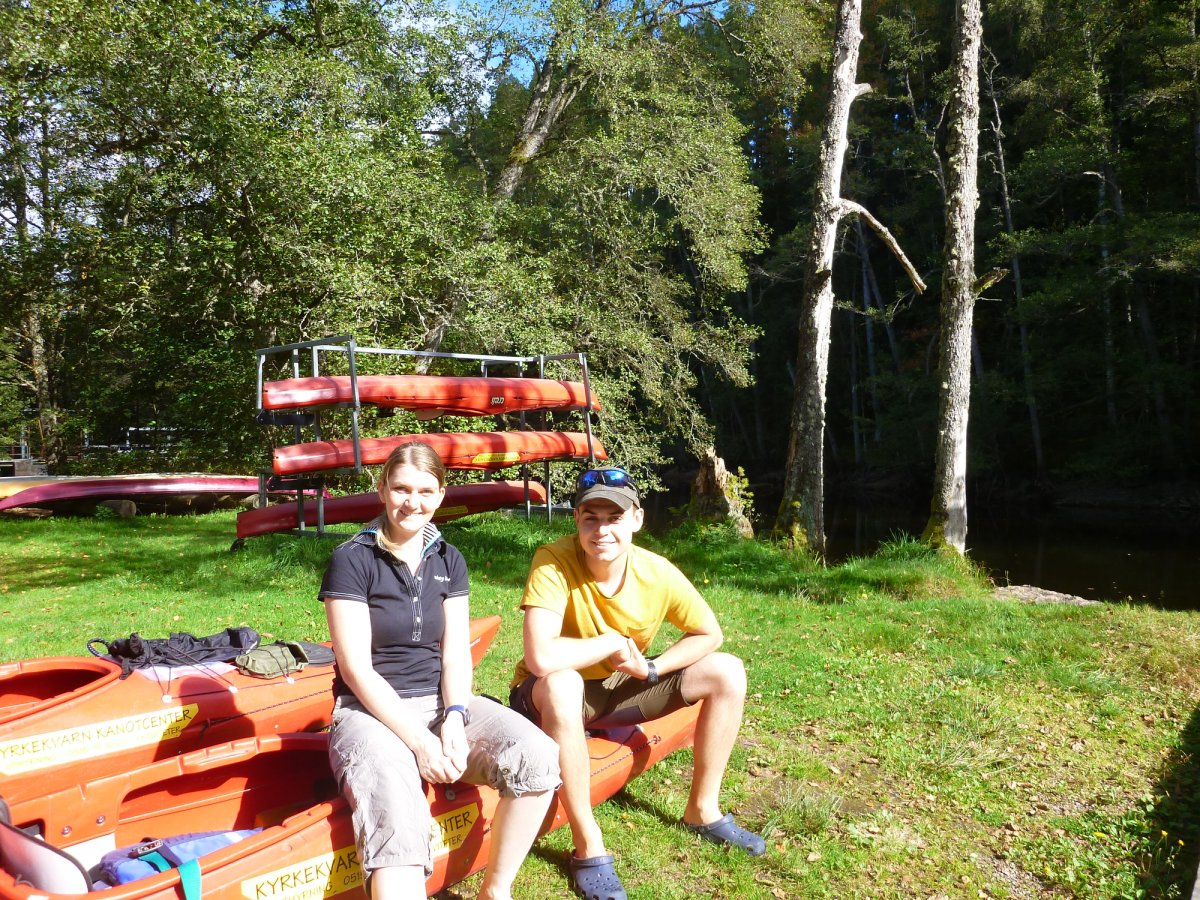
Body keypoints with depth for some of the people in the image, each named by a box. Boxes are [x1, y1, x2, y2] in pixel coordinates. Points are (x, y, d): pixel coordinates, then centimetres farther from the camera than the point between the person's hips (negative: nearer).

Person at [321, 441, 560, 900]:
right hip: (371, 710, -4)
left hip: (441, 702, 5)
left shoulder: (449, 561, 9)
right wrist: (418, 741, -19)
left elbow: (455, 655, 4)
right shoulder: (351, 560, -6)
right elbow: (357, 669, -11)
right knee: (395, 816, -35)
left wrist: (455, 717, -16)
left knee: (538, 757, -22)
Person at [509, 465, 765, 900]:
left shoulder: (658, 573, -17)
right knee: (560, 684, -40)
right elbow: (540, 659, -42)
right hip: (552, 699, -5)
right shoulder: (554, 562, -30)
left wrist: (651, 668, -17)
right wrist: (613, 641, -27)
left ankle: (702, 810, 14)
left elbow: (709, 634, -2)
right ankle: (588, 847, -22)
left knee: (727, 672, -4)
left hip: (620, 687, 5)